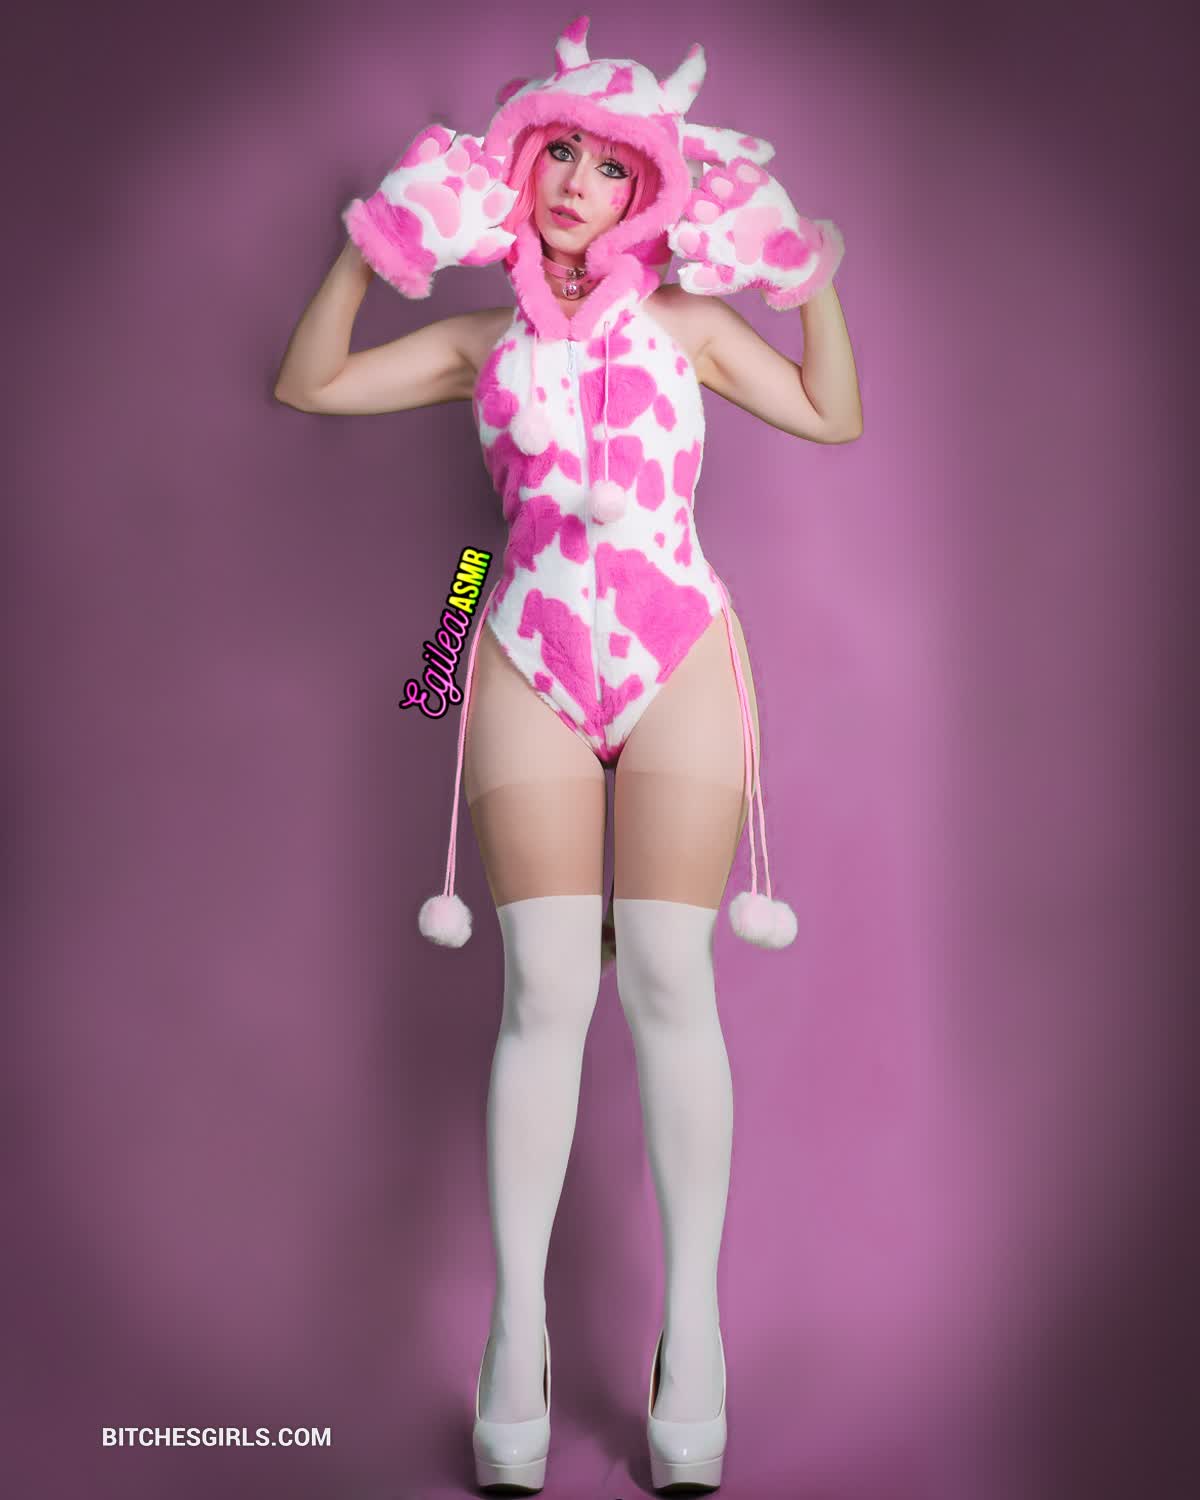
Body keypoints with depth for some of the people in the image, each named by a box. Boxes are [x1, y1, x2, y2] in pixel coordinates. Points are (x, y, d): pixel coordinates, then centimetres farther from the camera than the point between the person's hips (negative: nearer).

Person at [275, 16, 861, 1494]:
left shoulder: (683, 318, 14)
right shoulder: (484, 340, 15)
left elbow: (834, 416, 16)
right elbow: (308, 385, 13)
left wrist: (808, 275, 6)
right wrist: (374, 246, 5)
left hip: (679, 662, 0)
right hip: (531, 665, 1)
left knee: (667, 979, -7)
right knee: (545, 989, -7)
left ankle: (691, 1330, -1)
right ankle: (516, 1338, -2)